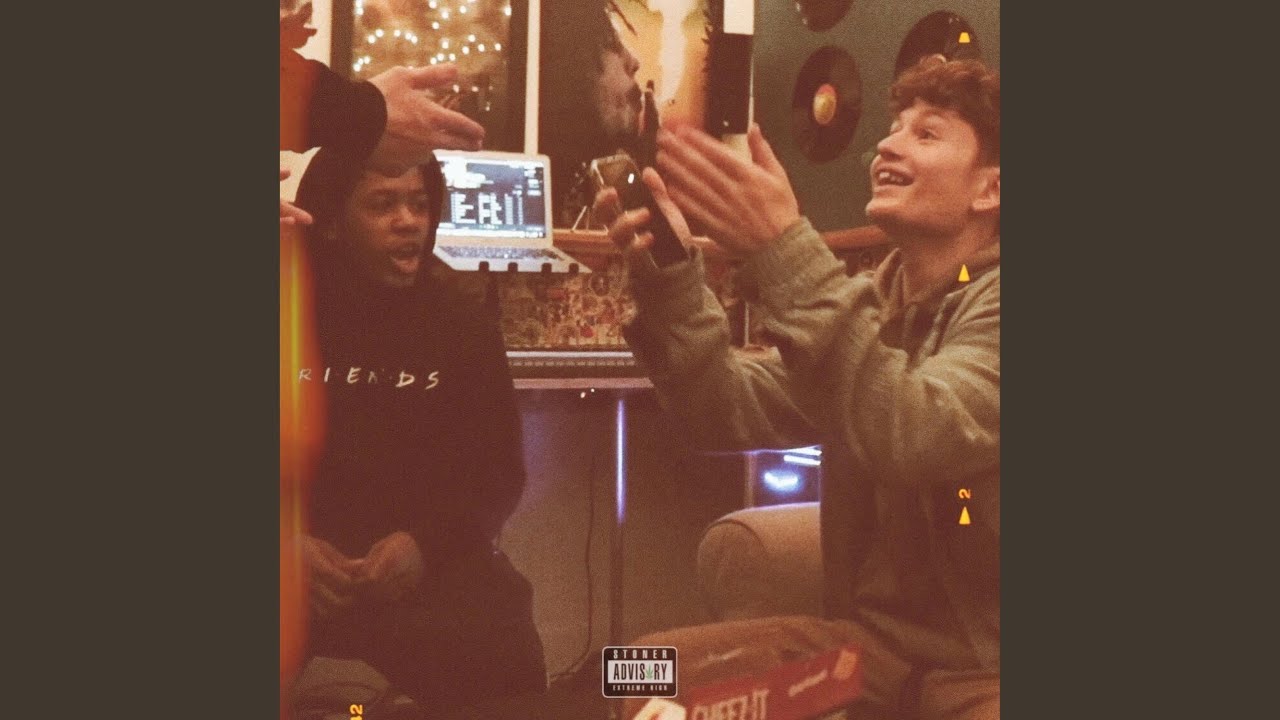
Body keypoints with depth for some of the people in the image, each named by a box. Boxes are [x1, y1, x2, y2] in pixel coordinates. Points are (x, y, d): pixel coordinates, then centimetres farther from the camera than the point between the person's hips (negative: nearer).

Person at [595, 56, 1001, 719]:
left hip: (983, 664, -5)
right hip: (876, 636, 6)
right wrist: (671, 274, -16)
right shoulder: (866, 302, 10)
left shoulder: (991, 304, -11)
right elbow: (732, 416, -1)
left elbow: (916, 439, -29)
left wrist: (782, 251, -32)